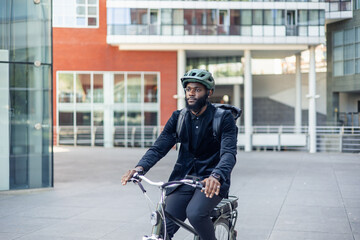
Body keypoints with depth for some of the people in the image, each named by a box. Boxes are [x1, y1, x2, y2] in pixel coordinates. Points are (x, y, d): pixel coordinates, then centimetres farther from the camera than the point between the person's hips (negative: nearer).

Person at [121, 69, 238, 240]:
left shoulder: (223, 118, -7)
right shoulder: (178, 118, 5)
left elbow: (229, 152, -20)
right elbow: (158, 147, -3)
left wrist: (216, 176, -41)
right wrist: (140, 168, -24)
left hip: (211, 181, -4)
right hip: (184, 179, 4)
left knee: (195, 213, -31)